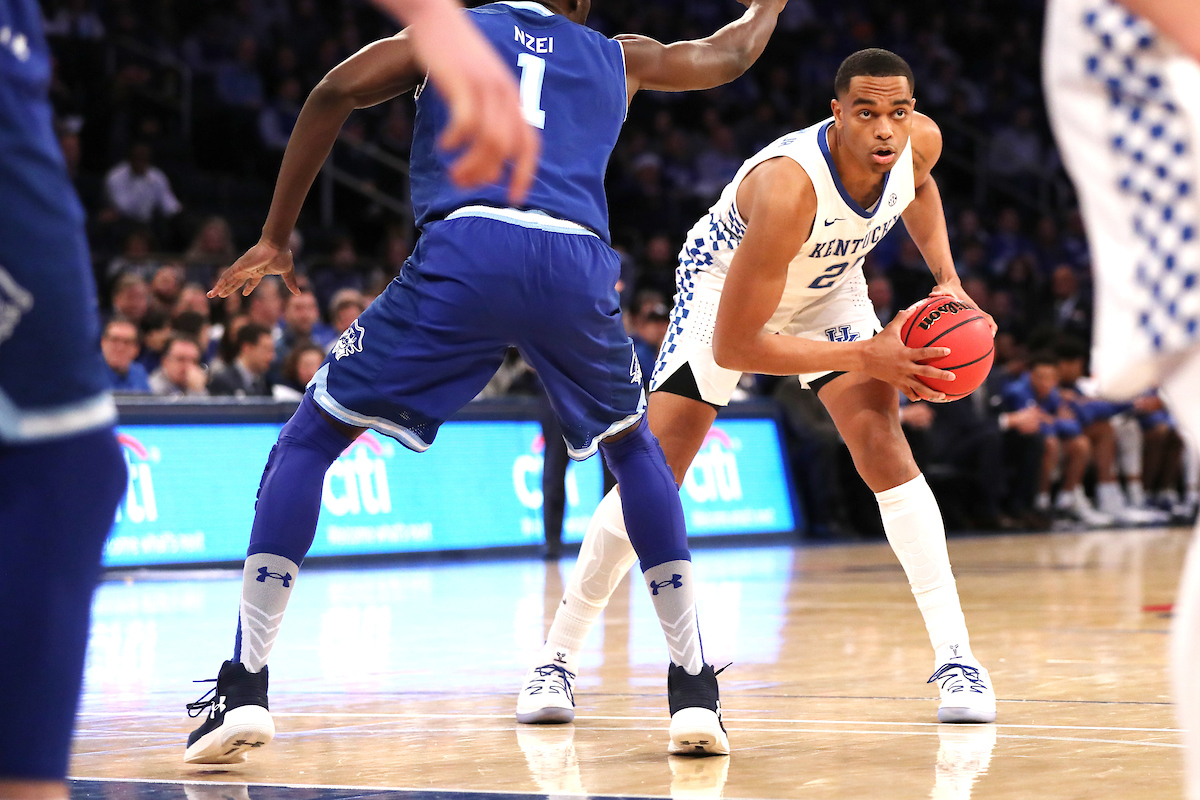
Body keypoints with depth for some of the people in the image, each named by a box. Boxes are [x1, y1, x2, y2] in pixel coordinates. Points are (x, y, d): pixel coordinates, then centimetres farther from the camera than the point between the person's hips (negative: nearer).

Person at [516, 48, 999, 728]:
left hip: (828, 287, 4)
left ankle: (956, 653, -13)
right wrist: (863, 356, -36)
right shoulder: (787, 187, -43)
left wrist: (947, 278, -6)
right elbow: (731, 346, -38)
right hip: (729, 287, -4)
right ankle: (557, 659, 4)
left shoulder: (920, 143, -24)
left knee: (883, 444, -17)